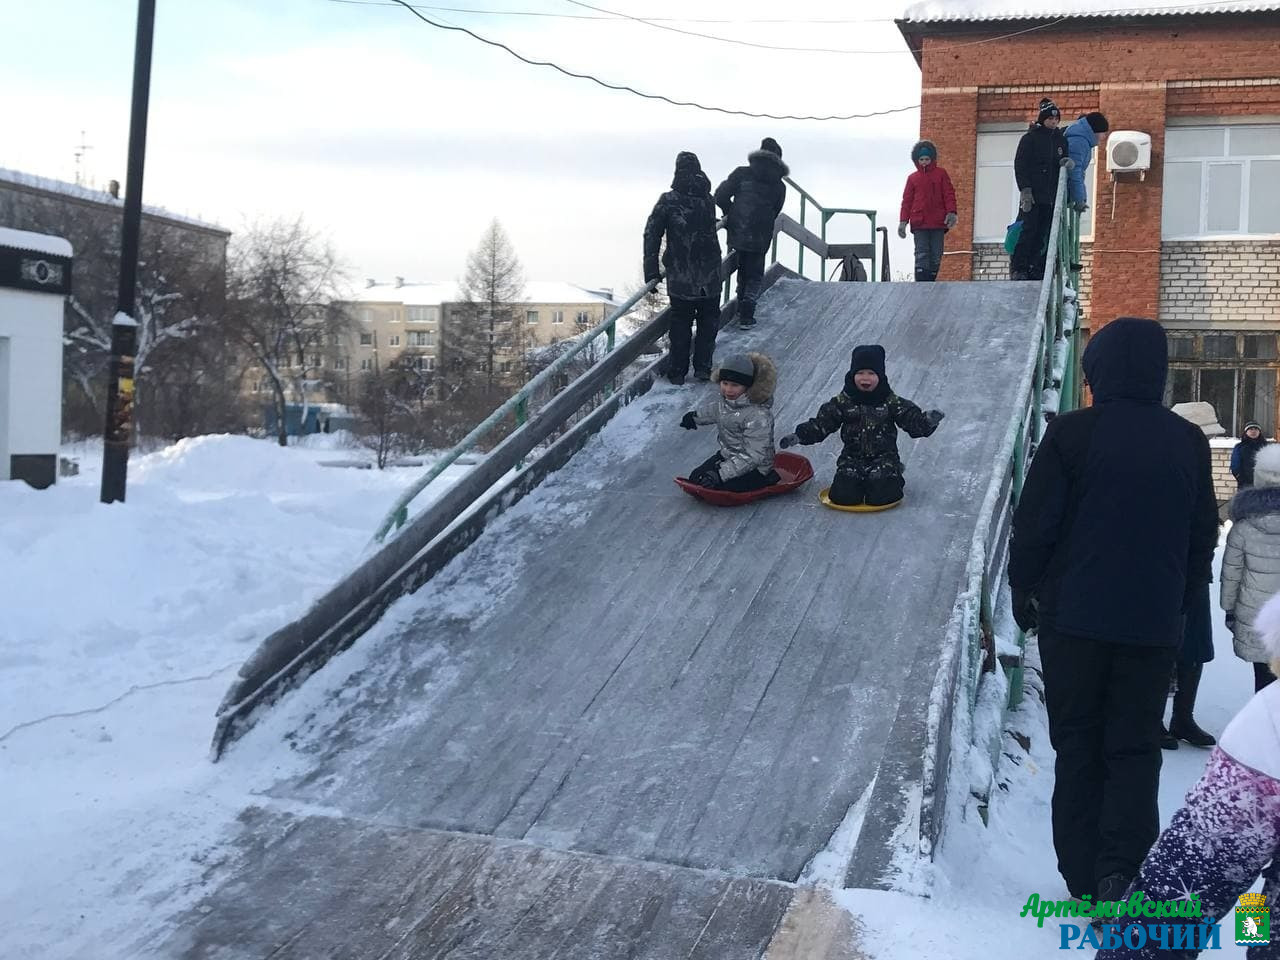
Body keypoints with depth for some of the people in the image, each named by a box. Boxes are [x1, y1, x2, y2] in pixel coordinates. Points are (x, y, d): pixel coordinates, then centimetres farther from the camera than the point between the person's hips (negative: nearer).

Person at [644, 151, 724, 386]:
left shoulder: (668, 201, -7)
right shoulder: (708, 199, 1)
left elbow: (651, 235, -9)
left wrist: (651, 272, -5)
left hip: (679, 278, -1)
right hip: (709, 278, 1)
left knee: (680, 323, 11)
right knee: (708, 321, 16)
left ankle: (677, 371, 12)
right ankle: (702, 367, 13)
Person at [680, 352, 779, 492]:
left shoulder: (758, 415, -32)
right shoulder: (726, 399, -6)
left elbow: (753, 456, -32)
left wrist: (721, 474, -36)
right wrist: (695, 416, 34)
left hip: (754, 469, -8)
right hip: (727, 455, 8)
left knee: (711, 485, -19)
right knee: (695, 477, 3)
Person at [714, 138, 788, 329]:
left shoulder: (742, 173, -1)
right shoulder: (779, 187, 3)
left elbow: (720, 196, -5)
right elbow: (774, 213, 6)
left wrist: (730, 213, 11)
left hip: (737, 233, 1)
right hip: (760, 238, -1)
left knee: (743, 270, 21)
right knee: (755, 275, 12)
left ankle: (742, 310, 30)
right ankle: (746, 316, 6)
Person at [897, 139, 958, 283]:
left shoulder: (941, 174, 10)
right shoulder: (912, 178, 11)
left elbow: (949, 194, 5)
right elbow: (907, 201, 9)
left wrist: (951, 212, -9)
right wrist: (903, 221, -1)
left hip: (938, 223, 1)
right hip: (919, 224, -1)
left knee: (936, 256, 4)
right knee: (922, 255, -9)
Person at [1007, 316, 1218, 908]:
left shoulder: (1071, 433, -10)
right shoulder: (1188, 442, 3)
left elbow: (1034, 526, -10)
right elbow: (1204, 537, 10)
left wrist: (1024, 593, 5)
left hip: (1074, 617, -2)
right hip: (1154, 623, 2)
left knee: (1078, 746, 10)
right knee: (1135, 748, 11)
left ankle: (1084, 877, 14)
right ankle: (1121, 867, -6)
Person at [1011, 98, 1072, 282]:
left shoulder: (1061, 139, 16)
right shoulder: (1030, 138, 0)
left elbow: (1063, 163, 21)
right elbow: (1020, 165, -5)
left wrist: (1067, 162, -5)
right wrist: (1025, 189, -15)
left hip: (1051, 196, 5)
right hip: (1033, 195, -5)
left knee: (1043, 235, 2)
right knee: (1029, 230, -11)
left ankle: (1035, 270, 3)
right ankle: (1018, 268, -7)